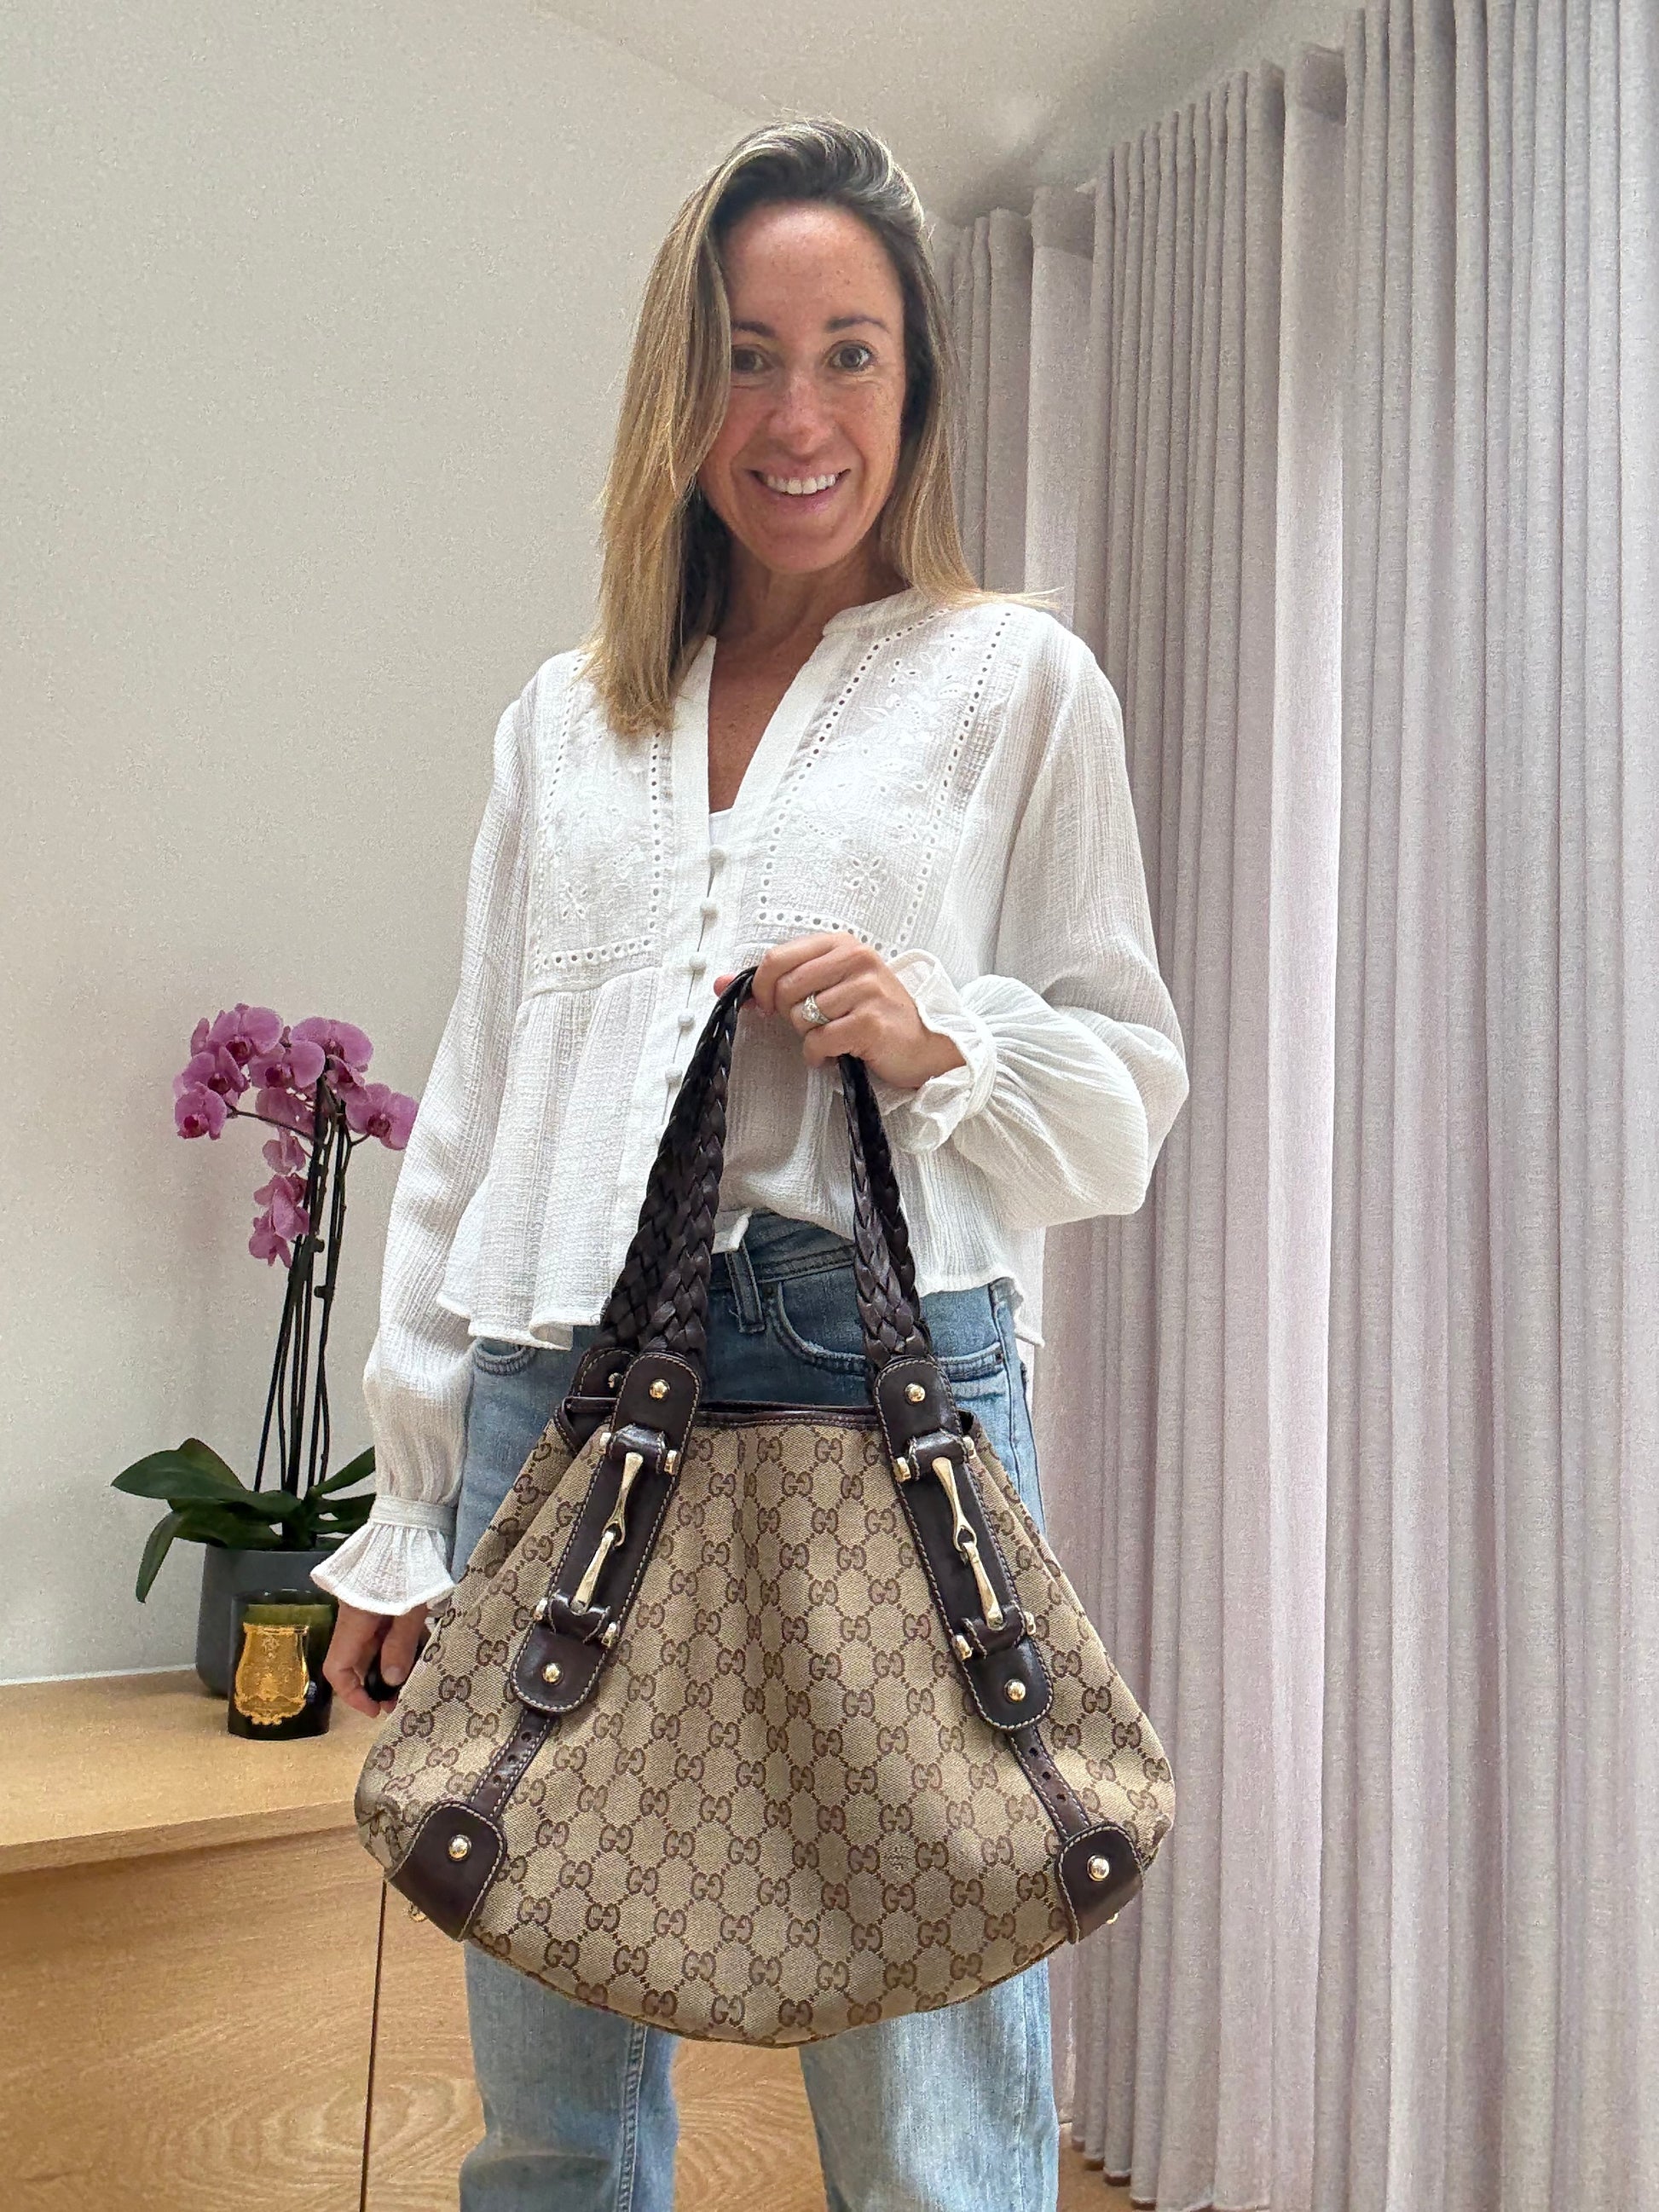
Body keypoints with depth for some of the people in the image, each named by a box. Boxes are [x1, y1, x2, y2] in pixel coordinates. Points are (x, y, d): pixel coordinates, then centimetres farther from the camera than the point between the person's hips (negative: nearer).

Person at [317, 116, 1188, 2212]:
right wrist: (407, 1505, 12)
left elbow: (1132, 1087, 7)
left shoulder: (1016, 679, 6)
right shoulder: (564, 716, 15)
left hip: (886, 1372, -3)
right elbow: (470, 1113, 14)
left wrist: (938, 1038, -14)